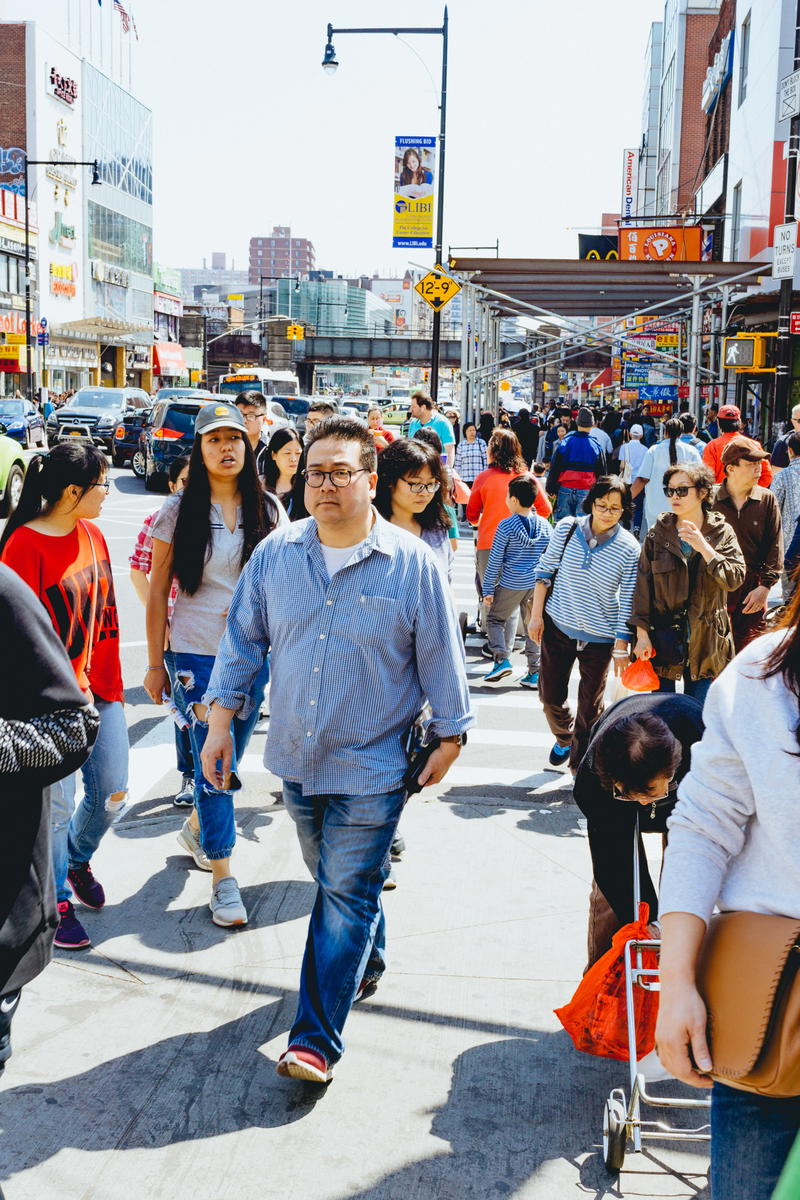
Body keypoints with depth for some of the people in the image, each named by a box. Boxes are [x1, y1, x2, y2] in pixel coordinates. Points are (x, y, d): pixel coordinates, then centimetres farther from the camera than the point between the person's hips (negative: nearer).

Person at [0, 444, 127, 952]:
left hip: (99, 688, 7)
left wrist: (112, 683, 13)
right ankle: (57, 900, 24)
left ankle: (78, 858, 40)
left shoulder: (93, 536, 6)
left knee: (112, 791, 11)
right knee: (58, 803, 3)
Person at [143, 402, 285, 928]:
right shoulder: (179, 511, -4)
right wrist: (155, 663, -1)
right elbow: (158, 593, 0)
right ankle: (224, 879, 6)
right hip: (197, 653, -3)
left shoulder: (268, 509, 3)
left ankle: (196, 828, 43)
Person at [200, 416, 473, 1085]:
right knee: (331, 879, 21)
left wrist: (450, 736, 2)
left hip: (371, 764, -4)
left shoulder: (411, 564, -11)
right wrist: (220, 720, 2)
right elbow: (244, 637, 6)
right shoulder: (277, 554, -1)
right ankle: (367, 961, 47)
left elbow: (441, 657, -2)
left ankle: (316, 1037, 4)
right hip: (296, 754, 5)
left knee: (347, 893, -3)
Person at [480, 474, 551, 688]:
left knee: (495, 619, 14)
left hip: (510, 584, -4)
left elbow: (494, 561, -9)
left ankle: (502, 659, -3)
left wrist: (488, 589, -3)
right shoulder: (544, 526, 1)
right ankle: (535, 672, 12)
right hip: (536, 585, 4)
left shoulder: (506, 526, -12)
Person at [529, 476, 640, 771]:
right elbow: (545, 570, 2)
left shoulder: (629, 548, -11)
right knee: (550, 695, 13)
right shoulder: (567, 528, -7)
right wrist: (536, 614, 1)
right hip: (558, 625, 2)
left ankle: (580, 764, 23)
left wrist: (622, 646, -6)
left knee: (590, 706, 6)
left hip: (599, 637, -2)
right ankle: (564, 739, 43)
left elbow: (628, 600, -7)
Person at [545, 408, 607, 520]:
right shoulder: (596, 446, 0)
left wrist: (550, 489, 10)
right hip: (586, 491, 0)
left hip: (565, 489, 0)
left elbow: (554, 468, 2)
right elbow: (602, 473, 7)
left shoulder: (565, 442, -1)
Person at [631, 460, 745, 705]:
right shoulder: (658, 533, -1)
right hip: (662, 641, 0)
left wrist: (703, 547, -21)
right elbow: (643, 584, 0)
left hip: (704, 641, 0)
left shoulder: (722, 532, 0)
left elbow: (735, 579, -11)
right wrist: (642, 633, -5)